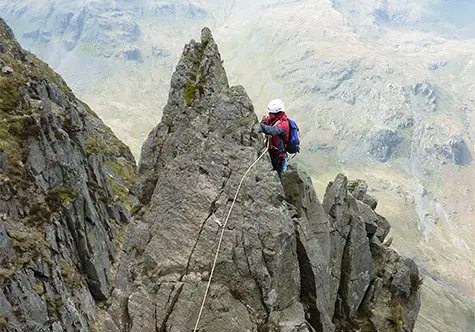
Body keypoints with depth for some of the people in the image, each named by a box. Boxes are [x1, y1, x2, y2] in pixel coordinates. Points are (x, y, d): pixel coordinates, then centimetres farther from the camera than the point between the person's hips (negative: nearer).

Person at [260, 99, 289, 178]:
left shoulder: (283, 124, -28)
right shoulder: (272, 118, -3)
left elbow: (271, 131, -45)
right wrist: (265, 122, -25)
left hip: (277, 155, -7)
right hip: (270, 151, 7)